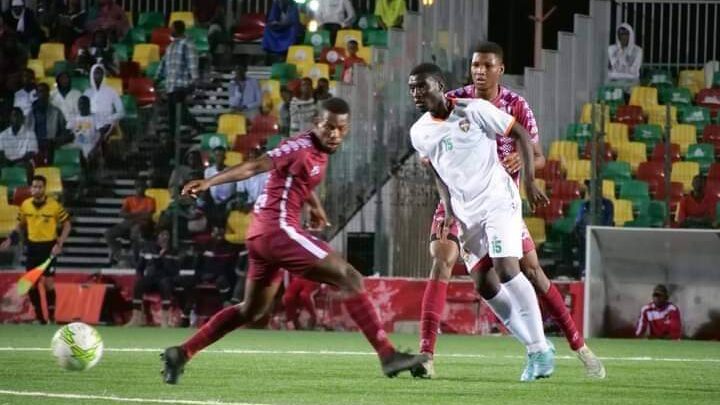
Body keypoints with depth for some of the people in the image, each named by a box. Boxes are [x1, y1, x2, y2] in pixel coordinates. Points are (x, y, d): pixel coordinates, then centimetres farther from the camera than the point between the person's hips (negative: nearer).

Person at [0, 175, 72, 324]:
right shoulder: (25, 205, 1)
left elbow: (67, 225, -3)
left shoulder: (54, 205, -11)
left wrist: (59, 244, -13)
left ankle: (51, 317, 2)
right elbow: (21, 225, 16)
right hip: (32, 247, 4)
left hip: (48, 247, -4)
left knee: (48, 282, -9)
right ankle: (39, 316, 16)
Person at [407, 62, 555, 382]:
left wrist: (530, 183, -10)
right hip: (466, 212, 6)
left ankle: (540, 348, -12)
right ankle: (535, 347, 15)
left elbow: (521, 135, -5)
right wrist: (449, 211, 8)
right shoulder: (419, 133, 5)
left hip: (498, 200, -6)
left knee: (507, 269, -20)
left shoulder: (475, 111, -12)